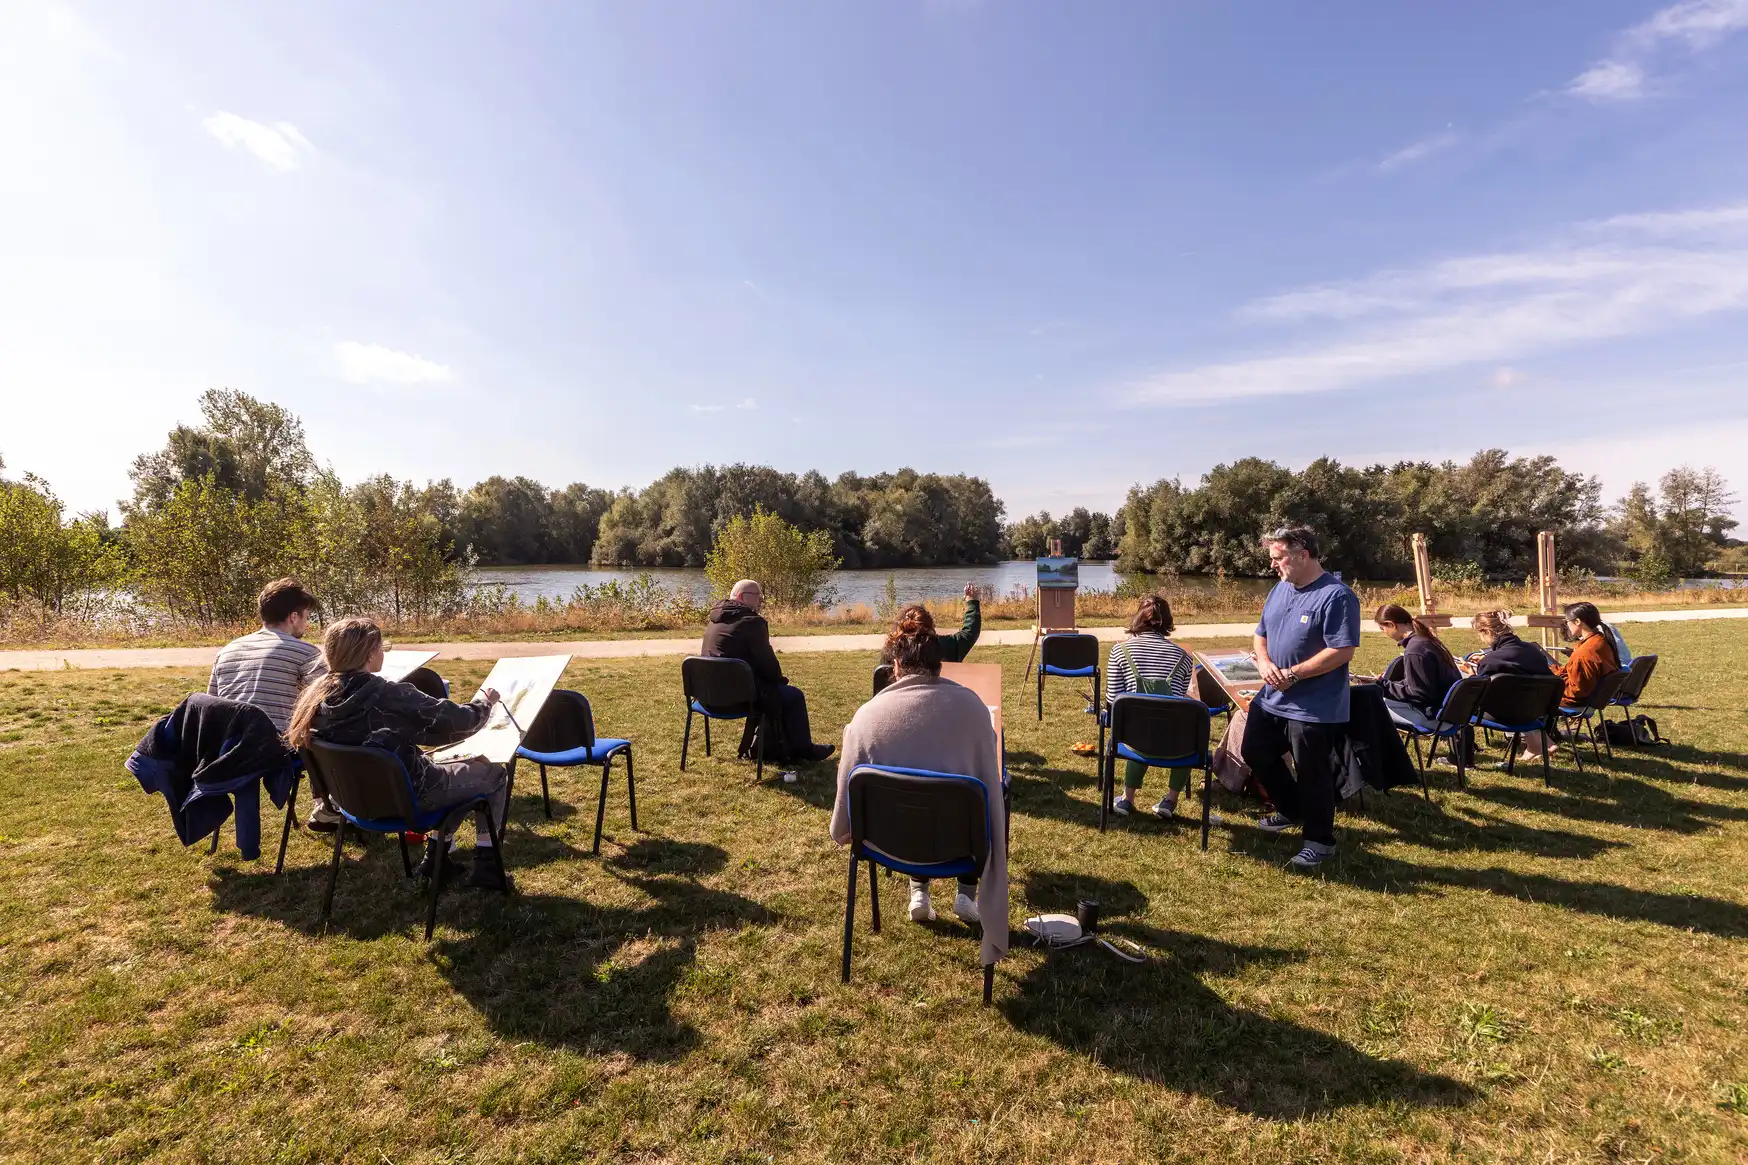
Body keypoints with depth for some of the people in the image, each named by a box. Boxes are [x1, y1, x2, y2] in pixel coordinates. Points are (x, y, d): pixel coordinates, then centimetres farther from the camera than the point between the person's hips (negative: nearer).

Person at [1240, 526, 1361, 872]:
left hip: (1315, 709, -8)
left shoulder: (1336, 596, -19)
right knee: (1256, 753, 18)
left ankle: (1319, 841, 24)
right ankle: (1291, 811, 40)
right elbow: (1261, 634, 13)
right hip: (1271, 699, 9)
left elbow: (1342, 651, -24)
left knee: (1312, 775, 4)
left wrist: (1293, 673, -23)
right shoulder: (1280, 589, 7)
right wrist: (1264, 663, -8)